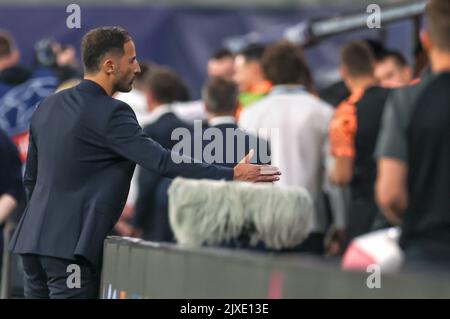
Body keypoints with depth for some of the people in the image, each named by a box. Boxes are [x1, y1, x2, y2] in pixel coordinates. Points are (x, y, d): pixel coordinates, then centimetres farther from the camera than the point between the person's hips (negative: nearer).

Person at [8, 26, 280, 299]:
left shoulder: (48, 106, 13)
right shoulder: (111, 113, -12)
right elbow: (162, 161, -19)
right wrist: (232, 175, -18)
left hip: (33, 237, 8)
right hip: (69, 245, -8)